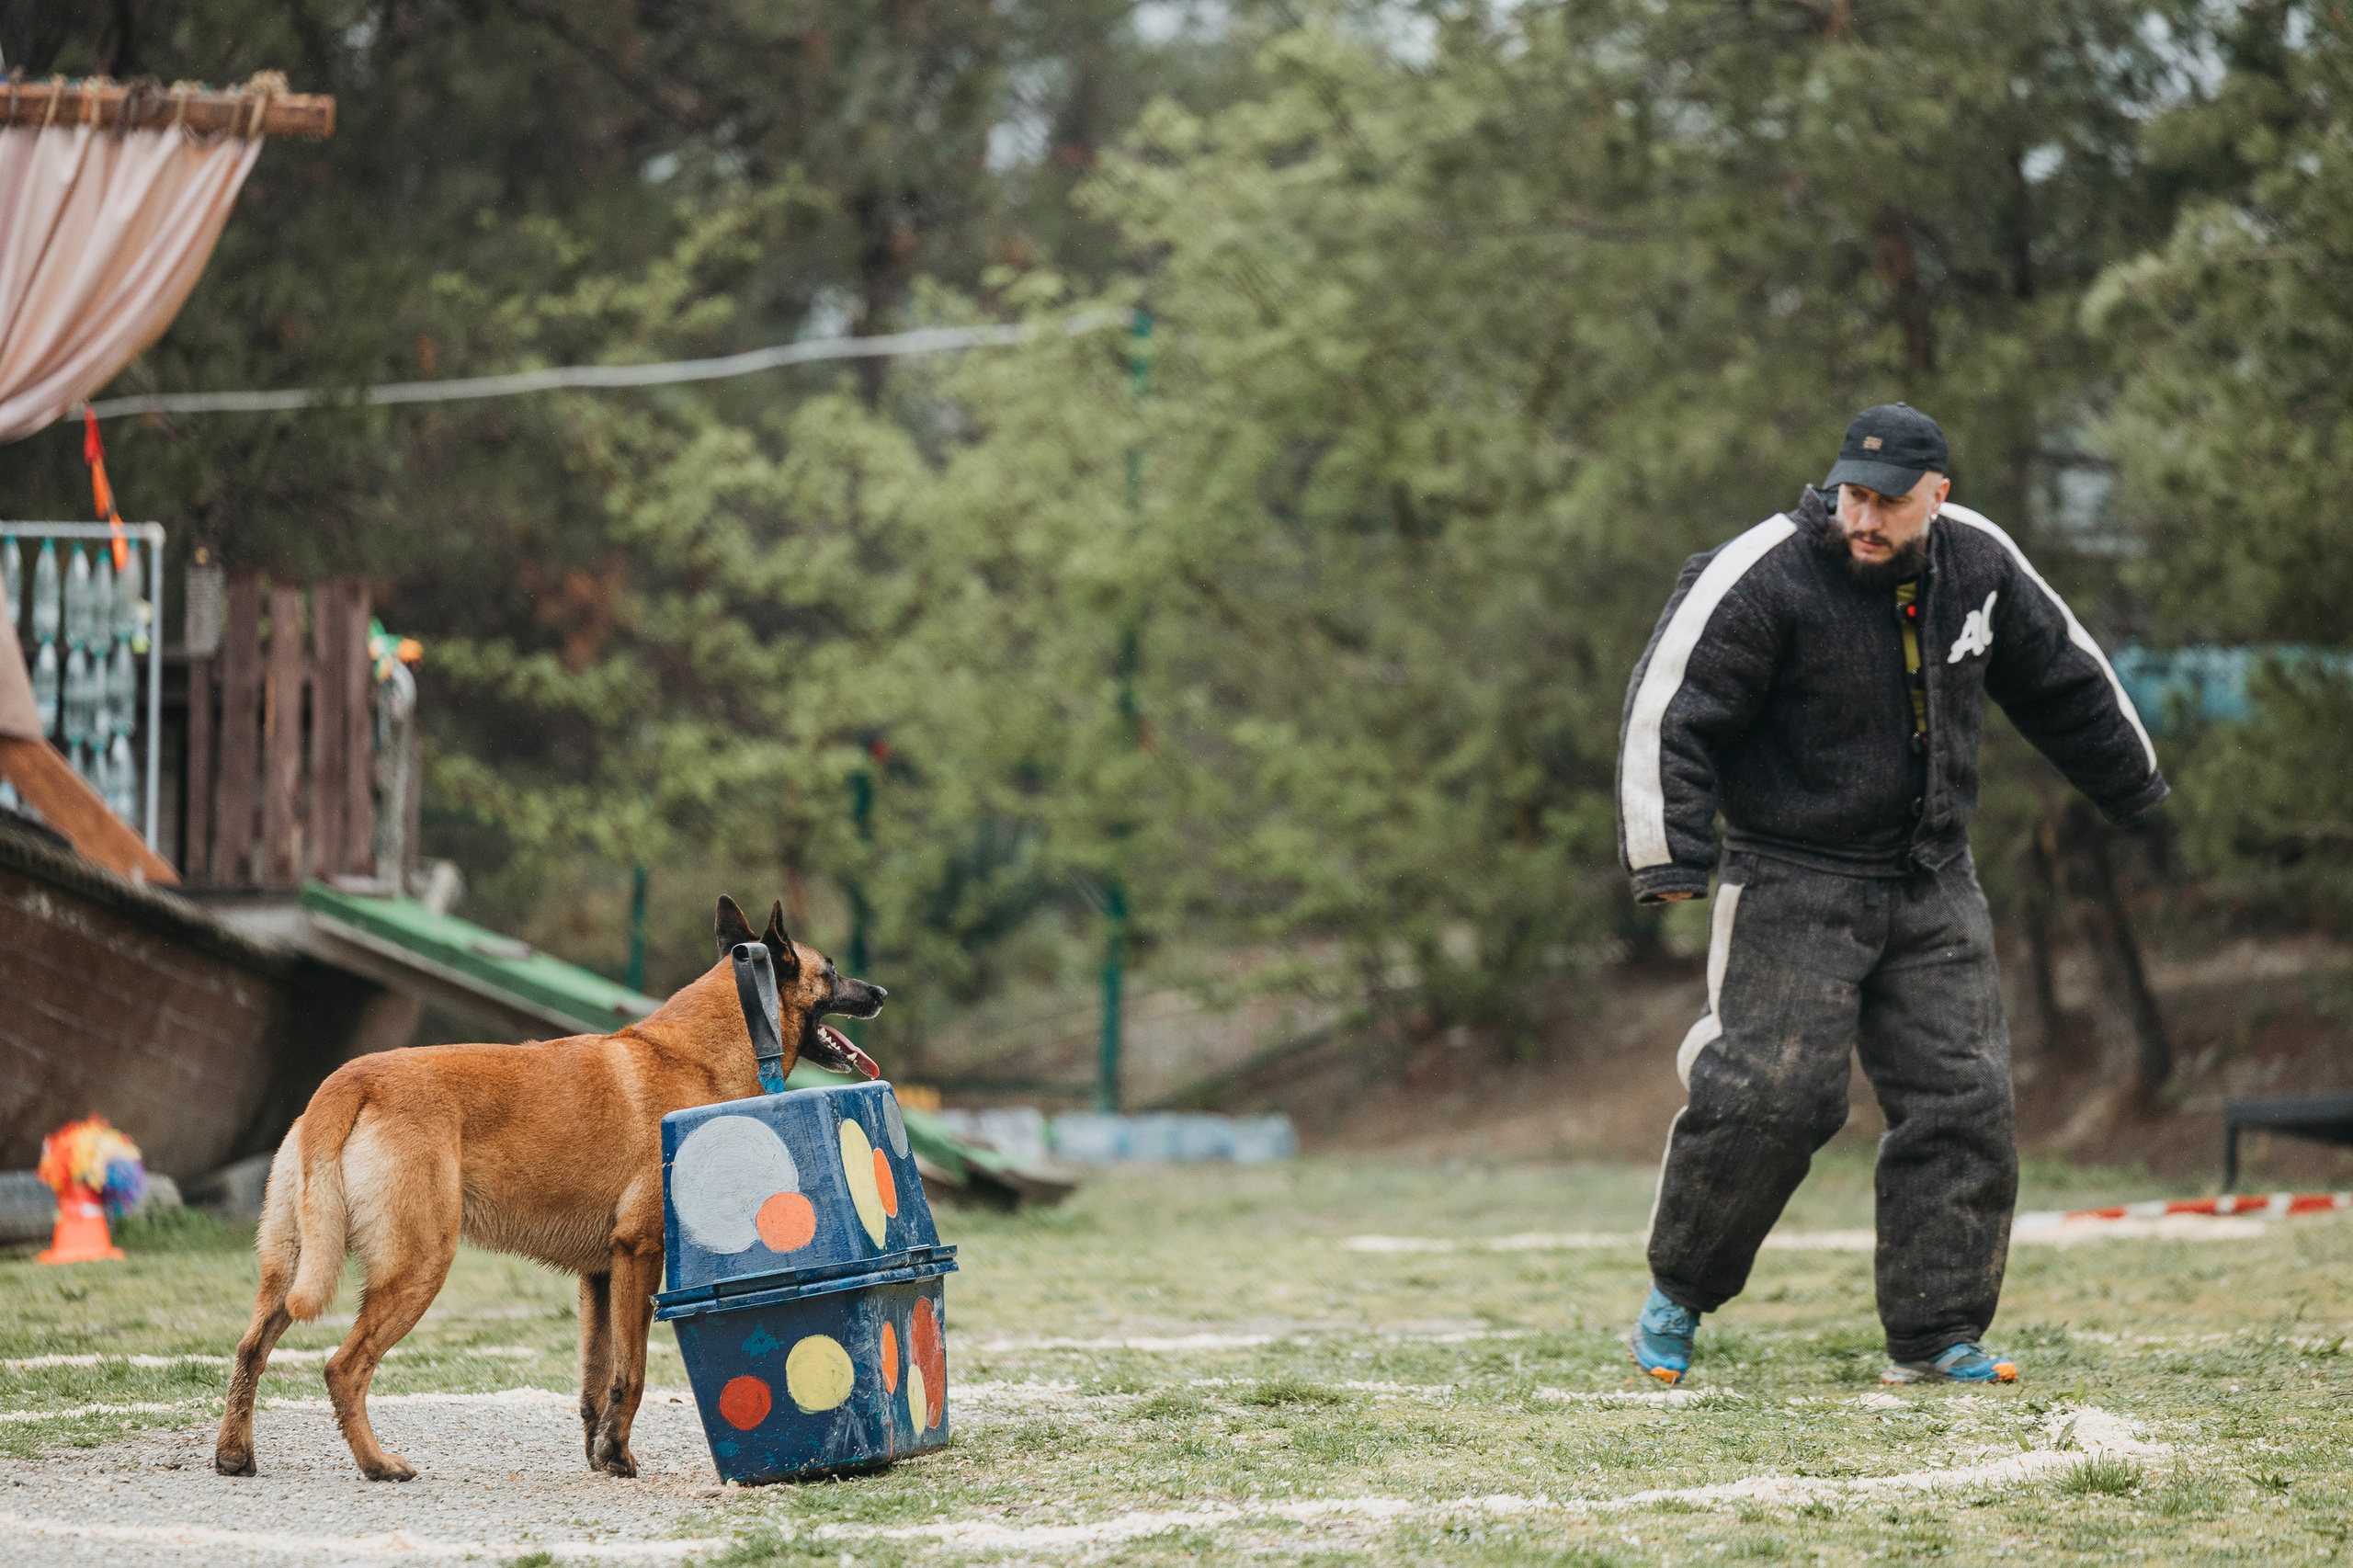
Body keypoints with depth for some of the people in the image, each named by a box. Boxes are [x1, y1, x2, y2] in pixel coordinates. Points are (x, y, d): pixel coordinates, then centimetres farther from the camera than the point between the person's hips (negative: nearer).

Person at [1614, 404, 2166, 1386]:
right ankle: (1678, 1293, 8)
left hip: (1932, 887, 5)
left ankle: (1937, 1336, 7)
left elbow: (2063, 678, 18)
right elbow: (1668, 713, -14)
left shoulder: (1979, 566, 1)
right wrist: (1669, 857, -19)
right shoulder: (1763, 578, -16)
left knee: (1963, 1101, 0)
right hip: (1792, 887, -5)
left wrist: (2132, 788, 29)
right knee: (1768, 1095, -13)